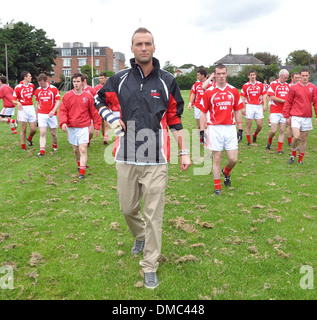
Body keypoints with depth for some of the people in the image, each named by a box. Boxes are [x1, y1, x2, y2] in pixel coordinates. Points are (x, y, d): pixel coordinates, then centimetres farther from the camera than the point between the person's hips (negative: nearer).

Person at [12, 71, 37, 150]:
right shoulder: (18, 87, -6)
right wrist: (18, 103, -26)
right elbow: (13, 100, -6)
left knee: (34, 129, 2)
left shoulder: (32, 85, 10)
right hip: (22, 108, -4)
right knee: (23, 129, -1)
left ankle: (29, 138, 35)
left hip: (31, 108, 4)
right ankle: (23, 147, 11)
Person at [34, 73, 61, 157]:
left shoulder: (54, 89, -4)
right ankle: (42, 151, -9)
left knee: (53, 133, 9)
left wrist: (53, 111, -22)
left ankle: (55, 145, 35)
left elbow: (58, 102, -6)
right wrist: (36, 115, 16)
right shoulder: (38, 90, 7)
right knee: (42, 133, -7)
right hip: (41, 115, 2)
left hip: (52, 115, -2)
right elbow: (37, 103, 16)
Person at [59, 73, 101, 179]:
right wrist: (63, 122, -15)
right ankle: (79, 164, 41)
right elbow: (62, 111, 2)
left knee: (83, 150, -11)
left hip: (83, 127, -3)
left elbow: (94, 112, 4)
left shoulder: (88, 96, -2)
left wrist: (97, 126, 4)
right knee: (75, 149, 16)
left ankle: (82, 172, -8)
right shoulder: (67, 96, 3)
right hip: (71, 127, 3)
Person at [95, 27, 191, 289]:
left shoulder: (167, 81, 3)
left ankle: (150, 267, 16)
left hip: (156, 160, -2)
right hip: (126, 158, 2)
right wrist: (112, 118, 3)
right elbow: (99, 100, 22)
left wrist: (184, 151, 4)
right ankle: (139, 235, 47)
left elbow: (175, 119, 7)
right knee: (127, 208, 13)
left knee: (153, 215, 0)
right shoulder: (120, 79, 5)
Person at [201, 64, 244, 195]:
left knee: (233, 159, 0)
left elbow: (238, 111, 11)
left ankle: (226, 172, 34)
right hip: (214, 129, -2)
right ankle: (217, 187, 15)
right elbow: (203, 112, 3)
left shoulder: (234, 91, 7)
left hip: (230, 128, 2)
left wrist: (240, 129, 7)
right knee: (217, 159, 2)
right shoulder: (208, 92, 0)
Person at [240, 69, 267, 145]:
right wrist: (243, 108, -2)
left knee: (260, 125, 0)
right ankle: (249, 142, 8)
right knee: (248, 125, -1)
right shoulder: (245, 86, 5)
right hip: (249, 106, -1)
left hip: (258, 106, 2)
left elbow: (264, 95, 6)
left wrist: (264, 105, -6)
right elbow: (243, 97, 5)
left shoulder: (260, 84, 8)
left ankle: (255, 135, 29)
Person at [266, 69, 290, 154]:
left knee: (282, 130, 2)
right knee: (273, 130, -8)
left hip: (284, 111, 5)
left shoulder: (287, 85, 13)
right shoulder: (273, 84, -4)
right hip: (275, 111, -4)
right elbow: (272, 97, -13)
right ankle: (269, 142, 23)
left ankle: (279, 149, 8)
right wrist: (284, 101, -13)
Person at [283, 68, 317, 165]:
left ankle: (300, 159, 23)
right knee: (296, 137, -15)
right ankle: (293, 155, 11)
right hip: (296, 117, -3)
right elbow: (288, 102, 2)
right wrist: (287, 116, -1)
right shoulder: (293, 88, -1)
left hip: (307, 117, 3)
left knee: (304, 139, 9)